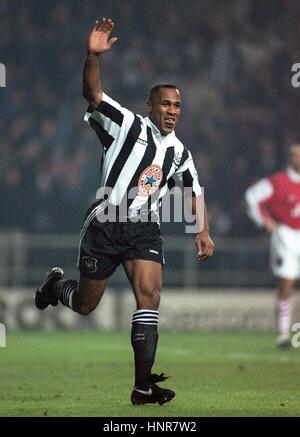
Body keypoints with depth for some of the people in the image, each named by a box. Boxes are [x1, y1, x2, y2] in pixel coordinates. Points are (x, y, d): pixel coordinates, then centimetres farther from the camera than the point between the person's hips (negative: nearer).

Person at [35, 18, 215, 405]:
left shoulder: (179, 152, 12)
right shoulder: (128, 125, -5)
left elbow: (195, 191, 25)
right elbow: (92, 94, -19)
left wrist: (203, 231, 13)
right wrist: (93, 57, -36)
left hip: (144, 229, 3)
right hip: (105, 224, -3)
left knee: (149, 295, -18)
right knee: (84, 304, 8)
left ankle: (143, 385, -20)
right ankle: (55, 284, 46)